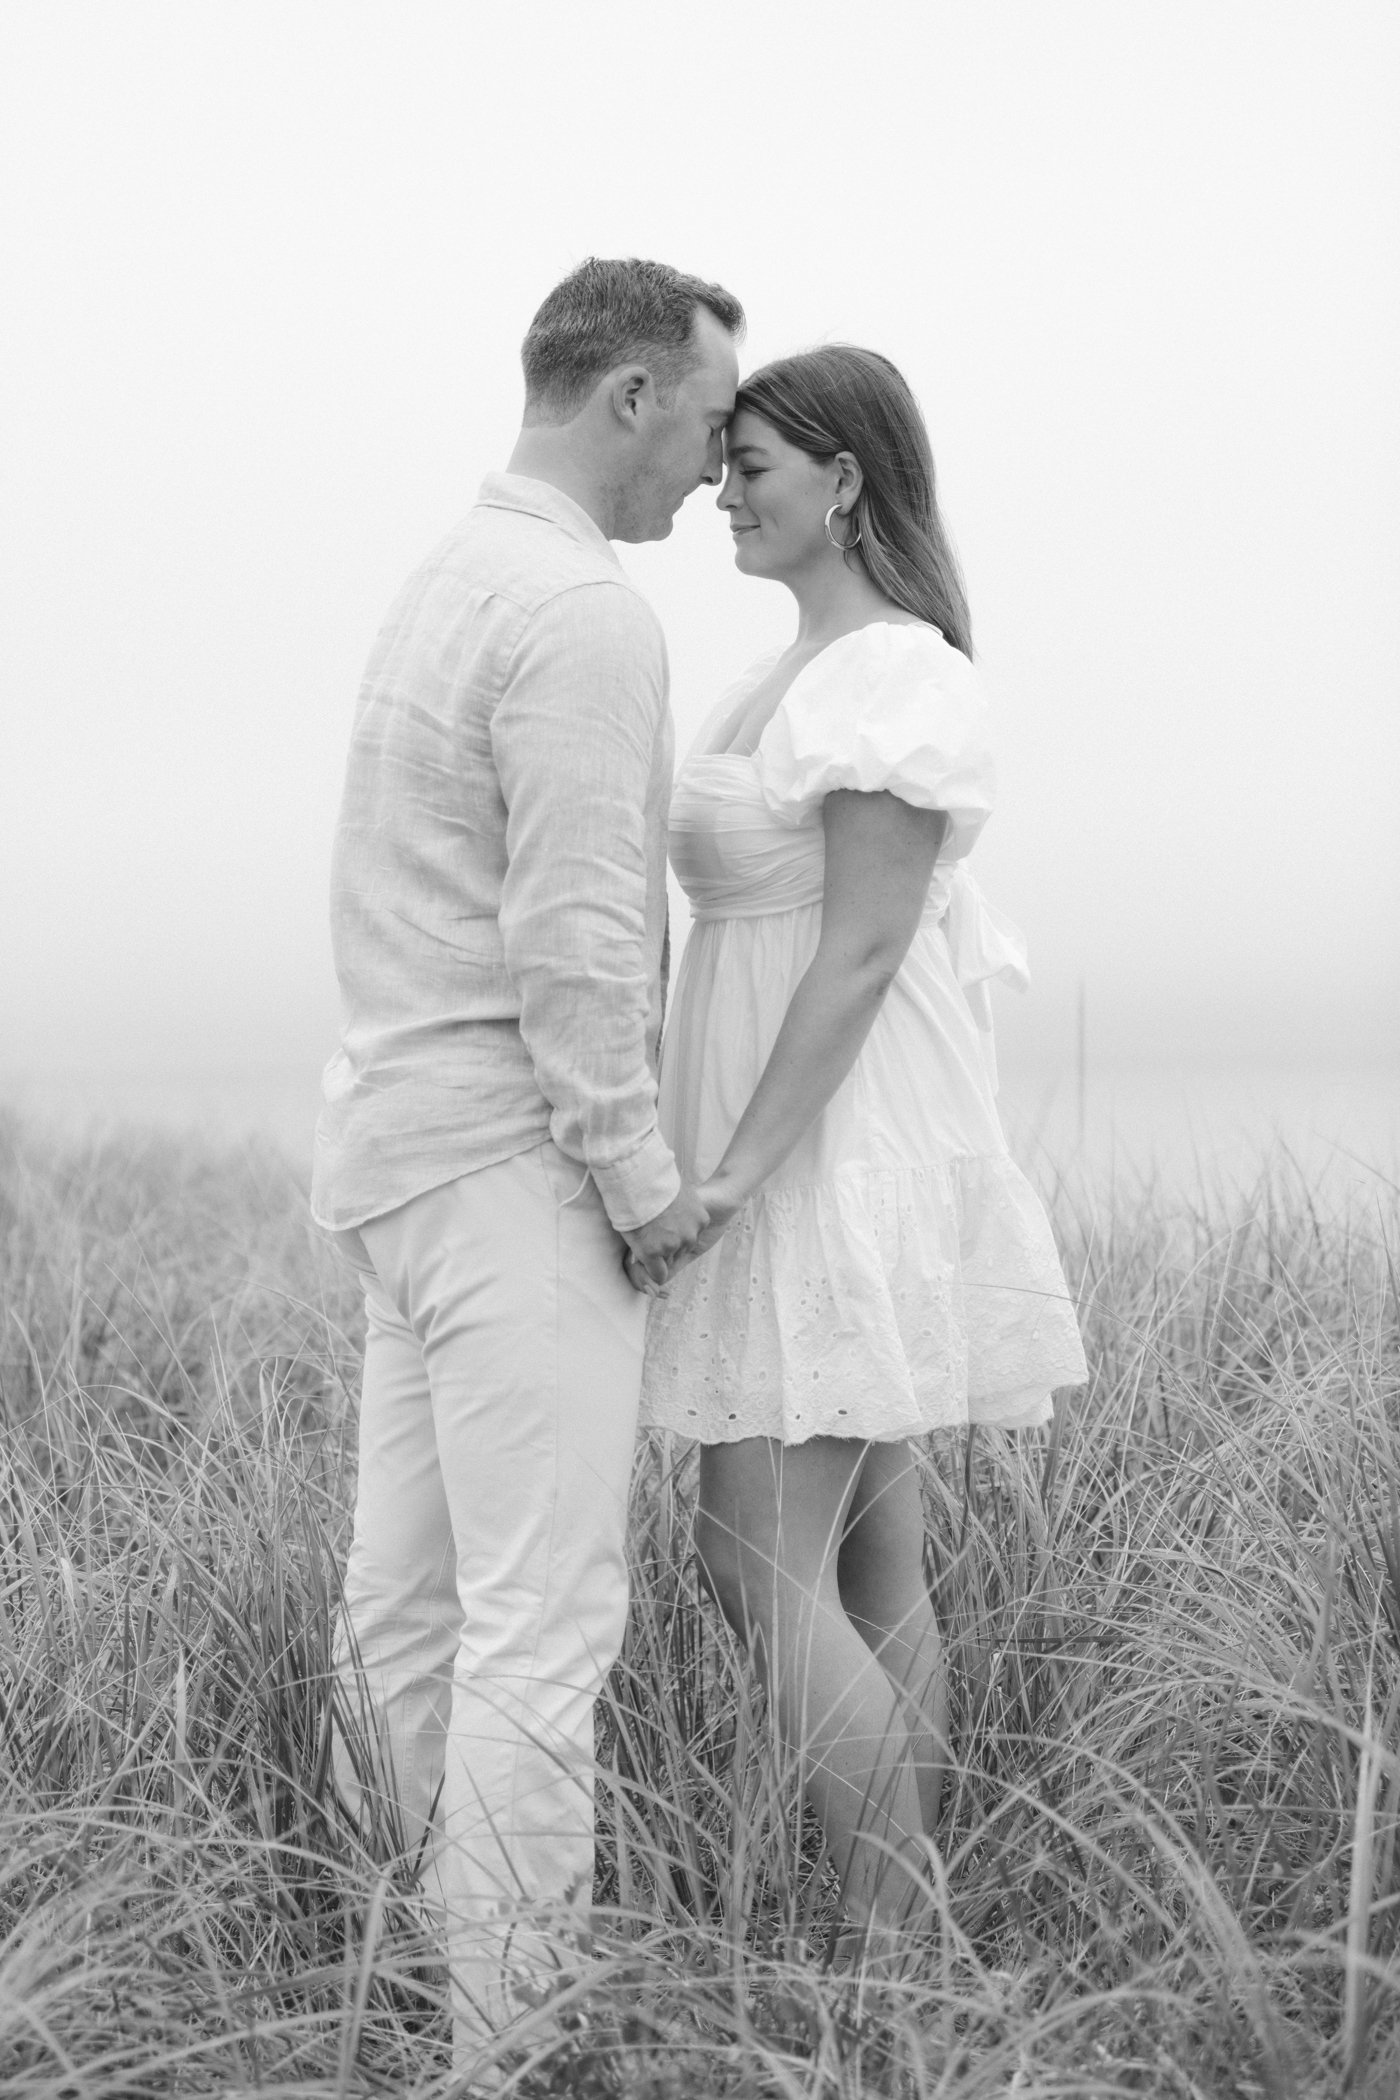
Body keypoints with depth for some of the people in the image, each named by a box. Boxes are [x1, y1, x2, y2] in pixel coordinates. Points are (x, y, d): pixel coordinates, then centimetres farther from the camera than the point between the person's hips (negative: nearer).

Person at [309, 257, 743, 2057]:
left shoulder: (445, 588, 16)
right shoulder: (584, 611, -16)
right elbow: (575, 940, -21)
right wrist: (641, 1177, -11)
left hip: (401, 1133, 10)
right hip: (513, 1159, -10)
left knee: (410, 1591, 12)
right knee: (545, 1616, -7)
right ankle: (514, 2031, -3)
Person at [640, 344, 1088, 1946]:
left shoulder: (893, 679, -16)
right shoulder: (814, 675, 15)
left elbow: (866, 953, -21)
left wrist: (734, 1174, -23)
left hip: (832, 1160, -10)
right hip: (804, 1164, 10)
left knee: (756, 1570, -9)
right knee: (867, 1559, 10)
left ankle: (889, 1957, 0)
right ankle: (909, 1943, 16)